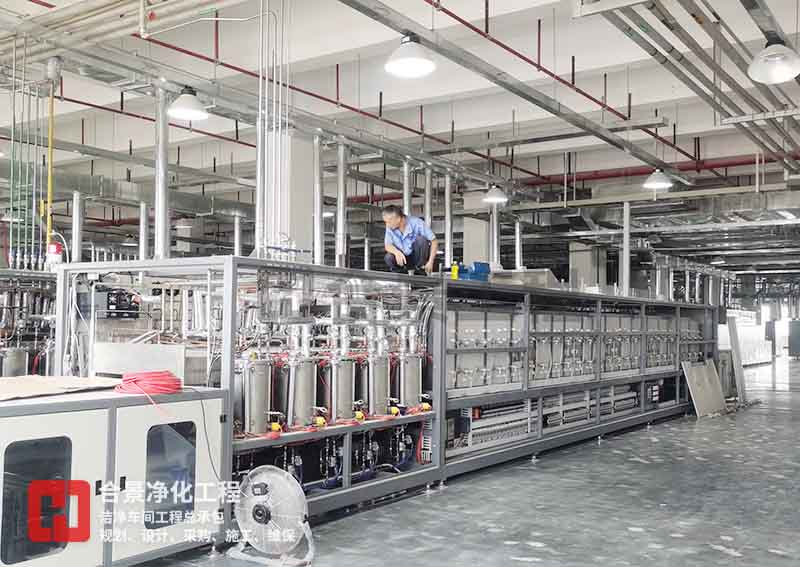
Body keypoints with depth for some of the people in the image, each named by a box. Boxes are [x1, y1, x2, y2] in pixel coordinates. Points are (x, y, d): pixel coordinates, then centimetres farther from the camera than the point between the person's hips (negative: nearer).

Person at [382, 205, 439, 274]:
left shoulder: (416, 223, -22)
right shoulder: (390, 227, -11)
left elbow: (434, 242, -20)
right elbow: (387, 245, -11)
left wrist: (430, 262, -28)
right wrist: (397, 252, -34)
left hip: (420, 258, -2)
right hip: (404, 259, 2)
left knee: (420, 239, -29)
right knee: (389, 258, -26)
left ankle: (420, 269, -14)